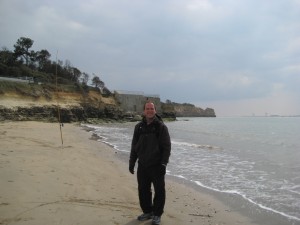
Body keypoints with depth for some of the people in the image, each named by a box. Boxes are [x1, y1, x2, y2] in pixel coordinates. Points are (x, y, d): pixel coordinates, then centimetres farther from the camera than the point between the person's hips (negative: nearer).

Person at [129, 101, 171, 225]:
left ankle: (157, 215, 18)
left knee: (159, 191, 3)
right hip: (142, 165, 4)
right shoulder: (139, 127, 6)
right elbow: (134, 146, 12)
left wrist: (163, 163, -15)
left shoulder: (161, 126, -6)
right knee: (143, 190, 12)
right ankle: (147, 211, 29)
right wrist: (131, 162, 9)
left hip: (156, 165, -4)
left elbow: (167, 147, -8)